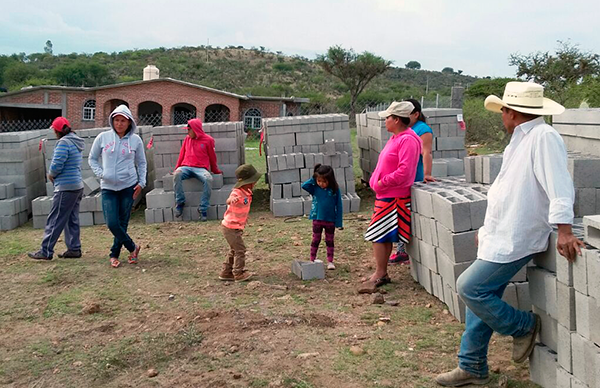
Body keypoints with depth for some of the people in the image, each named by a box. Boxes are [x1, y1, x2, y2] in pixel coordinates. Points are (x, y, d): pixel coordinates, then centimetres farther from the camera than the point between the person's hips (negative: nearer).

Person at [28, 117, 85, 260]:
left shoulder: (64, 142, -14)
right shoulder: (77, 142, 15)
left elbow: (57, 164, -20)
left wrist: (51, 175, 0)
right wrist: (54, 175, 9)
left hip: (66, 188, -9)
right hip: (77, 186, 9)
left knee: (55, 220, -3)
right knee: (72, 220, 13)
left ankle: (46, 251, 2)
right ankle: (74, 249, 15)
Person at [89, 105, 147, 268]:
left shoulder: (136, 140, 0)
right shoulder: (103, 137, 0)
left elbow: (141, 163, 11)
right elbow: (92, 159, 10)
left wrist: (142, 182, 0)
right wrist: (100, 173, -6)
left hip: (128, 186, 0)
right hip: (108, 187, 0)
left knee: (123, 222, 4)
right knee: (112, 223, -8)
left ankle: (114, 254, 21)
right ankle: (132, 247, 13)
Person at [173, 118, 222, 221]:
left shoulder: (208, 140, 5)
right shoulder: (187, 139, 17)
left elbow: (212, 157, 13)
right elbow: (182, 154, 22)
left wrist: (216, 170, 21)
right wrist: (177, 168, 22)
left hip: (200, 168, -3)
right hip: (186, 167, 3)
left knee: (208, 179, -36)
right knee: (177, 174, -33)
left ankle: (203, 209, -27)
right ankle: (180, 203, -19)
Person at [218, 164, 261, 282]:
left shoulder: (247, 192, 4)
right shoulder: (237, 192, -24)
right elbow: (228, 201, -45)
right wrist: (232, 199, -66)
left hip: (236, 227, 10)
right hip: (231, 227, -10)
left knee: (234, 250, 18)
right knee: (240, 249, -5)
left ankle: (226, 273, 27)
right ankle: (239, 274, 3)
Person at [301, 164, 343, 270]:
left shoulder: (335, 190, -10)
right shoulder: (315, 188, -6)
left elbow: (339, 207, -6)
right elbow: (304, 185, -22)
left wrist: (338, 222, -8)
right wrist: (314, 179, -16)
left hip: (330, 220, -1)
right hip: (317, 219, 1)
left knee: (329, 241, 12)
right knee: (315, 240, 10)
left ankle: (330, 261, 20)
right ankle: (312, 260, 19)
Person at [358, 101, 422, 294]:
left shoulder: (407, 140, -17)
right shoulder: (396, 138, 15)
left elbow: (404, 172, -24)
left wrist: (382, 183, -17)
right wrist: (377, 182, 10)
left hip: (393, 197, -10)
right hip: (385, 194, 10)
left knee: (378, 235, -8)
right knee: (384, 236, 13)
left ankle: (379, 275, 0)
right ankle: (381, 273, 21)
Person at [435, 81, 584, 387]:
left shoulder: (543, 137, -16)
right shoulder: (520, 140, 16)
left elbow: (559, 187, -26)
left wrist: (564, 230, -33)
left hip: (513, 240, -10)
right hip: (499, 236, 10)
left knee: (469, 287, -12)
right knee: (479, 295, 11)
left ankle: (523, 326, 10)